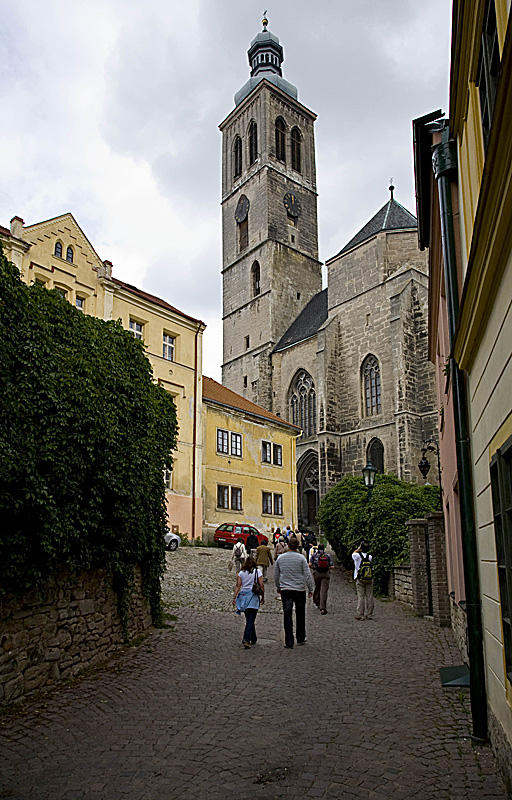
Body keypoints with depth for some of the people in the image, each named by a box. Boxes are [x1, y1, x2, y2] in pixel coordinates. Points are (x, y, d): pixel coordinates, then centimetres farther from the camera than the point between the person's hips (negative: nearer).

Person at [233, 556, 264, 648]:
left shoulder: (241, 572, 7)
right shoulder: (257, 571, 0)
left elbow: (238, 586, 0)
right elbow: (261, 585, -3)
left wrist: (234, 597, 0)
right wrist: (263, 597, 6)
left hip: (243, 595, 4)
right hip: (253, 596, -3)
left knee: (249, 619, 16)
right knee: (251, 620, -4)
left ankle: (253, 639, 27)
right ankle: (246, 639, -18)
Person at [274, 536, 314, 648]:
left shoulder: (280, 558, 3)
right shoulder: (301, 558, -6)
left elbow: (276, 575, 11)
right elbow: (308, 575, -7)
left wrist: (278, 587, 25)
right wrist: (310, 589, 1)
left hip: (285, 590, 1)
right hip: (300, 589, -1)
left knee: (287, 615, 2)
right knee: (300, 615, 14)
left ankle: (289, 642, 0)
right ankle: (300, 639, 24)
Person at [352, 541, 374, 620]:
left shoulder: (357, 556, -9)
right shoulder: (370, 557, -1)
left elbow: (353, 553, 14)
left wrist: (358, 548, 12)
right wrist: (365, 548, 13)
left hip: (360, 580, -2)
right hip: (370, 580, 2)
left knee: (361, 597, -1)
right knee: (369, 597, 6)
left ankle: (360, 615, 0)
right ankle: (369, 614, 9)